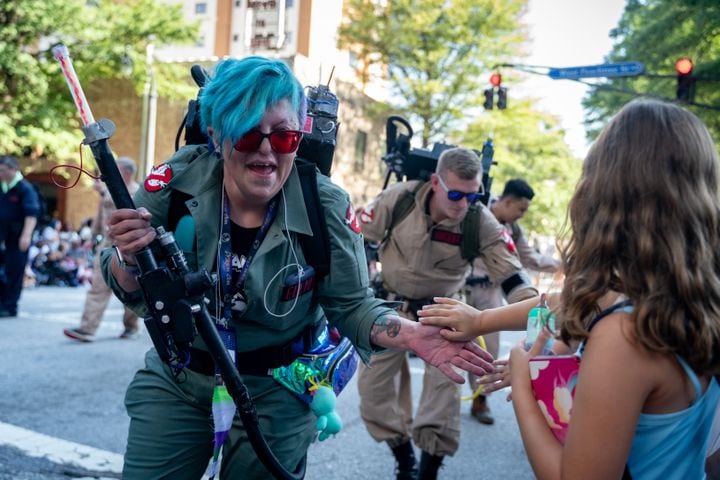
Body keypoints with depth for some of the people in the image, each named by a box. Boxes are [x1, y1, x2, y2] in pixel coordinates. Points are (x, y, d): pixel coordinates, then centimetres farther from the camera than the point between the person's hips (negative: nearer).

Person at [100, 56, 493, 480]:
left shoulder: (327, 208, -17)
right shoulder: (177, 180, -15)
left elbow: (352, 306, -8)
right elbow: (131, 292, -7)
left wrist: (409, 334, -27)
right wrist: (130, 256, -30)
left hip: (277, 393, -1)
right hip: (174, 381, 2)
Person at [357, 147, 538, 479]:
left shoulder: (481, 222, -20)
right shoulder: (398, 198, -21)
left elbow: (511, 275, -18)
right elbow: (358, 240, -7)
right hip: (389, 304, 1)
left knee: (444, 384, -9)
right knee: (374, 384, 2)